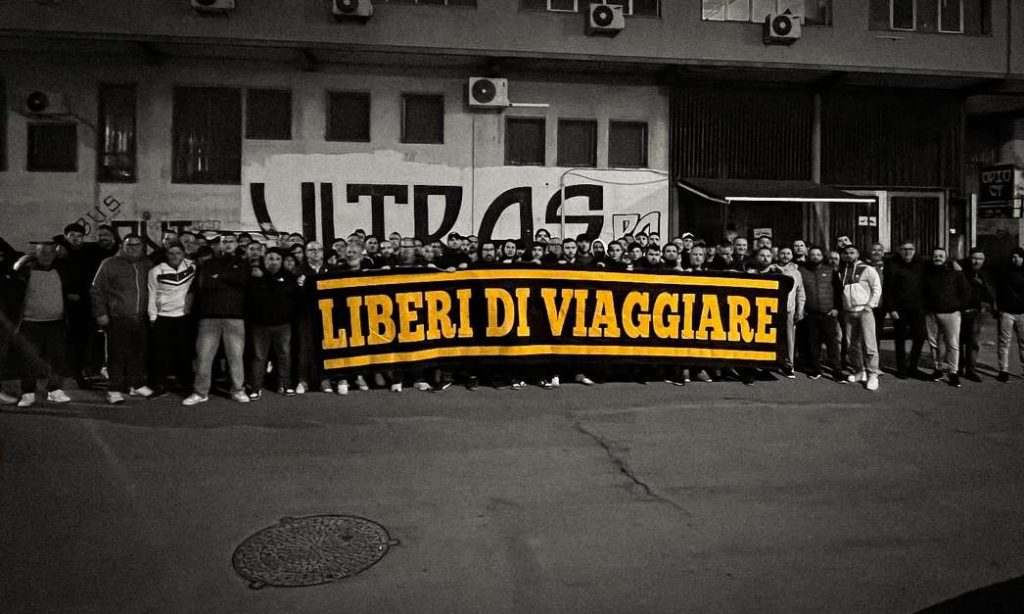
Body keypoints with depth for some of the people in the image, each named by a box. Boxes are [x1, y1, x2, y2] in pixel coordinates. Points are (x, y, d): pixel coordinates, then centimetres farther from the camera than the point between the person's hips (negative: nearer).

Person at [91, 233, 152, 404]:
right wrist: (101, 313, -4)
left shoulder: (147, 265, 11)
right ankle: (115, 389, 7)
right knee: (117, 355, -1)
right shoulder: (110, 264, 0)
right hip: (118, 319, -4)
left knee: (139, 353, 10)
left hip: (141, 319, 4)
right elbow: (97, 289, 1)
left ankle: (137, 385, 23)